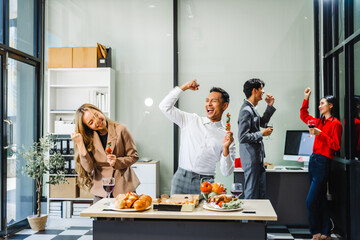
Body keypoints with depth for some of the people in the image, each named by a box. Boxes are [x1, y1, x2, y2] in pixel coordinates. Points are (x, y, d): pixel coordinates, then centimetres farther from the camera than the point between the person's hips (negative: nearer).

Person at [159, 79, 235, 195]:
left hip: (205, 184, -1)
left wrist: (226, 149, -15)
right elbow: (165, 106, 7)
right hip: (181, 180, 1)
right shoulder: (191, 120, 9)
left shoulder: (226, 135, 3)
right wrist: (184, 87, 5)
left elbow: (226, 172, 1)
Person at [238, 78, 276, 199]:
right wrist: (261, 133, -15)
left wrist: (270, 106, 18)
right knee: (251, 195, 0)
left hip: (258, 157, 10)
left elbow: (262, 122, 29)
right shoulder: (246, 110, -20)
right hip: (251, 159, -10)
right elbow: (243, 137, -25)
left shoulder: (252, 109, 12)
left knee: (261, 193, 17)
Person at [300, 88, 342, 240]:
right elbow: (304, 116, 28)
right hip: (313, 160, 8)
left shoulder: (335, 124, -8)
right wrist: (306, 98, 22)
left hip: (323, 163, -8)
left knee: (311, 201, -10)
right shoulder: (320, 122, 14)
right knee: (320, 199, 12)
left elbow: (336, 146, -13)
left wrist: (320, 134, -19)